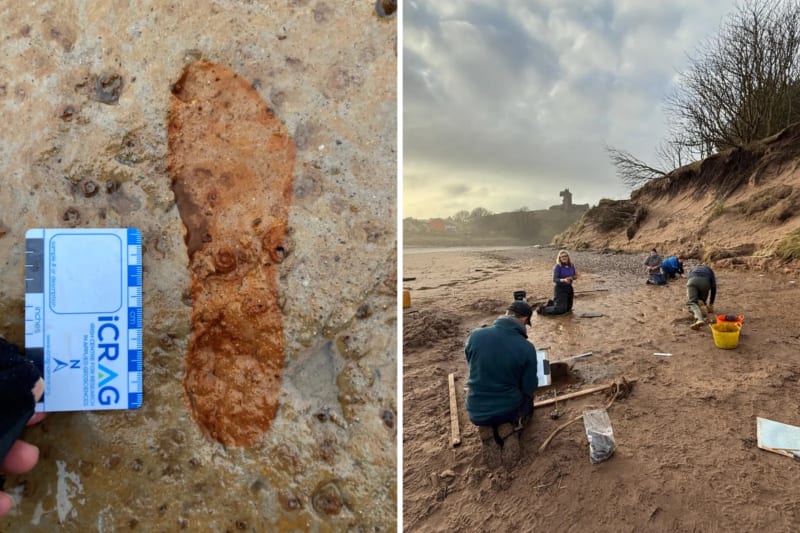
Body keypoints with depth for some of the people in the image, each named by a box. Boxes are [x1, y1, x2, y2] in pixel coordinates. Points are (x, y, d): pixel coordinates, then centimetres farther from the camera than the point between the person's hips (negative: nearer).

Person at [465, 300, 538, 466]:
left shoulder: (476, 335, -13)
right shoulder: (527, 348, -19)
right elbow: (530, 388, -8)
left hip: (476, 412, 2)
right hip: (508, 409, -1)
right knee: (527, 399, 33)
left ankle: (487, 431, 6)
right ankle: (510, 430, 4)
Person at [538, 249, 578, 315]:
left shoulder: (571, 266, 0)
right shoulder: (557, 267, -16)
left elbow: (573, 277, 9)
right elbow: (555, 280, -21)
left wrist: (575, 276, -15)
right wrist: (563, 280, -39)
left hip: (569, 288, 7)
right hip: (560, 288, -7)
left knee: (568, 308, 18)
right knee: (560, 310, -10)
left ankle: (551, 303, 37)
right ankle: (542, 309, 8)